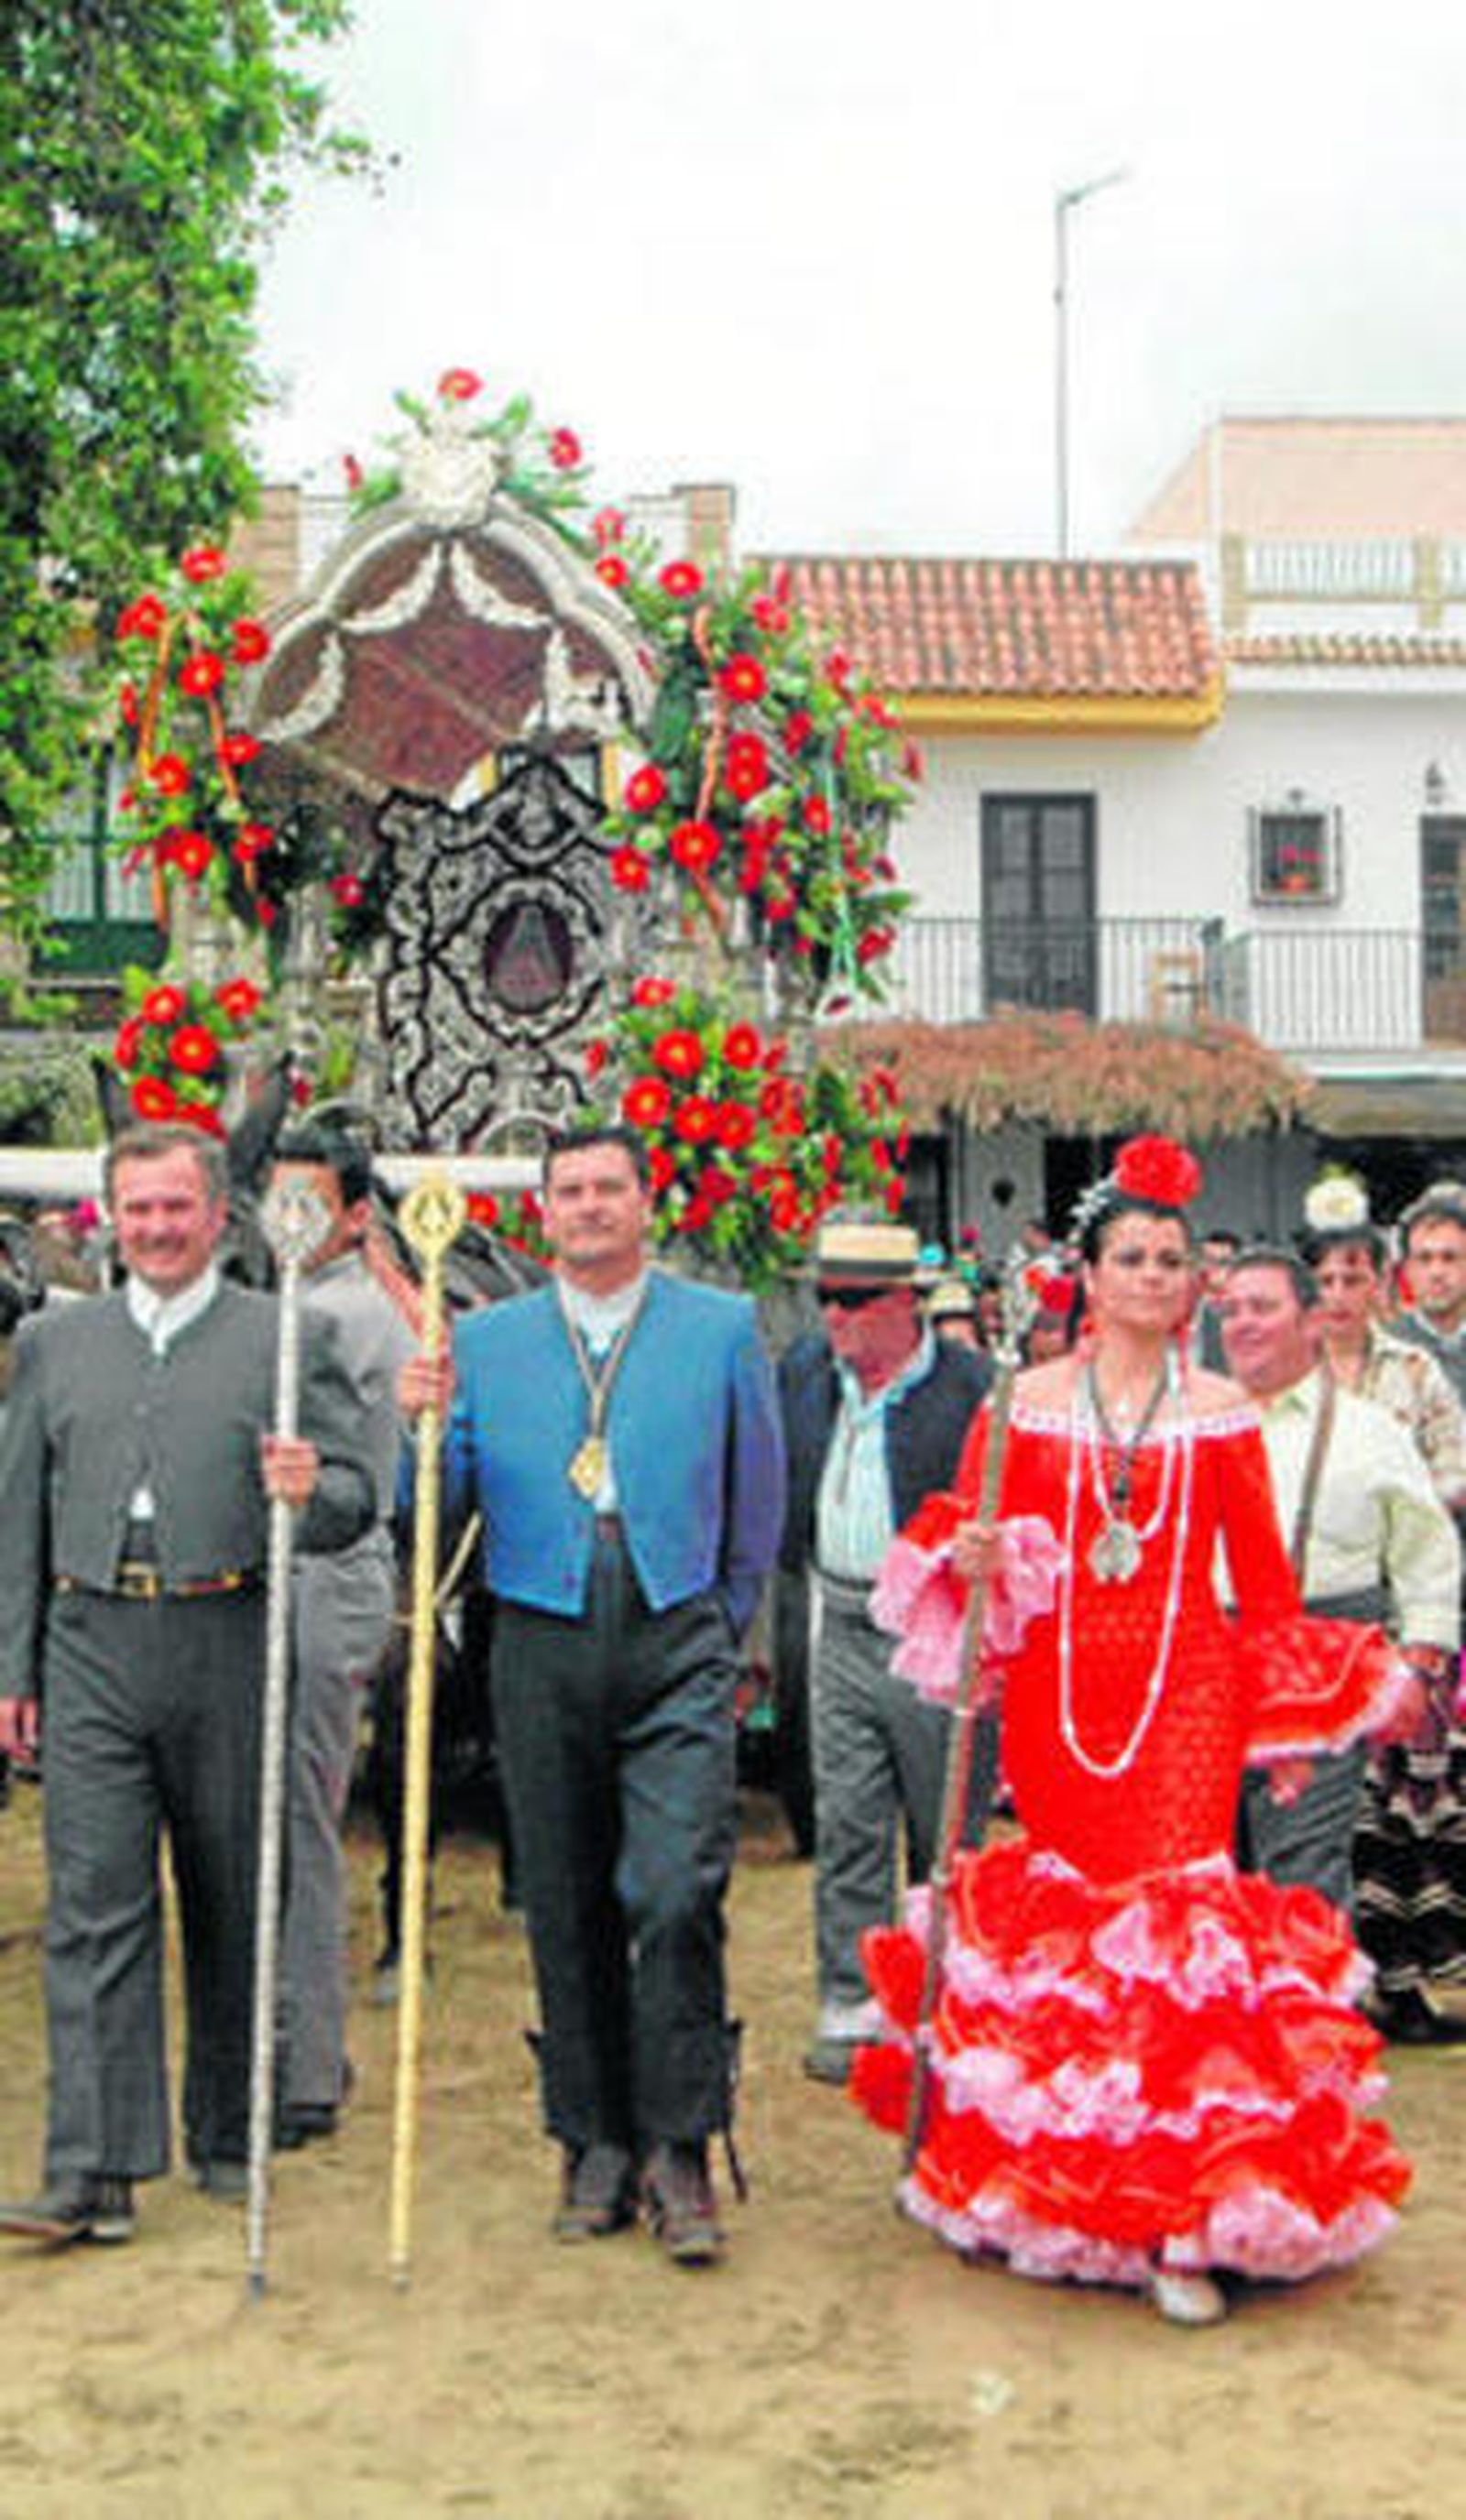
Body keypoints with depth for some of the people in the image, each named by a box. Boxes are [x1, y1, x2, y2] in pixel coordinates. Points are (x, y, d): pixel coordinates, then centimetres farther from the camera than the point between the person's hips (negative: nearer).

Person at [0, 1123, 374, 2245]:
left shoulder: (288, 1338, 4)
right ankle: (95, 2171, -3)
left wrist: (309, 1490, -23)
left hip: (230, 1647, -1)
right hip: (93, 1650, 2)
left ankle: (227, 2137, 24)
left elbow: (355, 1500, 1)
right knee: (94, 1907, -5)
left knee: (232, 1908, 9)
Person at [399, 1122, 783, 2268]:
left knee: (675, 1897, -12)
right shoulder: (483, 1341, 10)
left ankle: (679, 2152, -1)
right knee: (566, 1913, 7)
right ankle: (596, 2147, 20)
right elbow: (443, 1514, 9)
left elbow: (757, 1498, 13)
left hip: (678, 1647, -2)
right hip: (543, 1651, 2)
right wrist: (425, 1426, -9)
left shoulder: (722, 1327, 7)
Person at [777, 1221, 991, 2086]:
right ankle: (851, 2005, 12)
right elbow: (783, 1478, 20)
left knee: (946, 1828, 7)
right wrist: (806, 1563, 14)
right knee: (847, 1823, 4)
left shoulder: (971, 1387, -12)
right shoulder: (805, 1370, 6)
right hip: (843, 1630, 4)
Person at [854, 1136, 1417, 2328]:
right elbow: (964, 1542, 9)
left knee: (1176, 1915, -10)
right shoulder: (1026, 1402, 6)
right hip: (1054, 1689, 1)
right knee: (1066, 1917, 4)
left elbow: (1262, 1574, 8)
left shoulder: (1222, 1412, 6)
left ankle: (1180, 2221, -5)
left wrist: (1321, 1685, 2)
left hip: (1185, 1688, -1)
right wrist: (973, 1560, -13)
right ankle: (1065, 2180, 22)